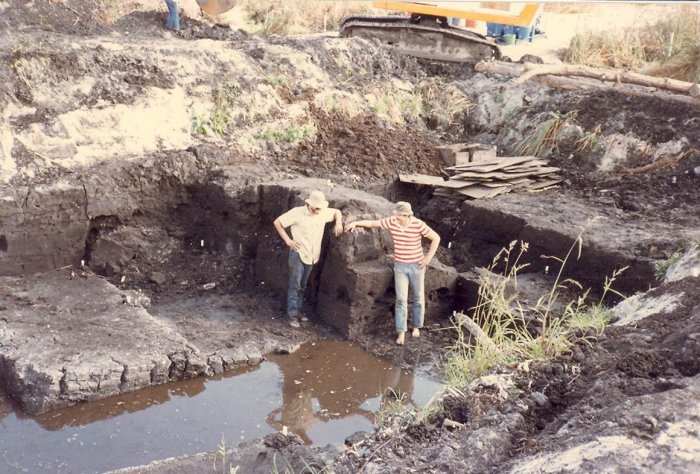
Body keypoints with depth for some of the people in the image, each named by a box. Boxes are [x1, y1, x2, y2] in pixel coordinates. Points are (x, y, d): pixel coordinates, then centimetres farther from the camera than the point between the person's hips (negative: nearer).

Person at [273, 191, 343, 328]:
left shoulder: (323, 213, 0)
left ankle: (297, 311, 25)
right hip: (298, 254, -5)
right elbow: (277, 222, -8)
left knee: (302, 286, 15)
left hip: (311, 256, 5)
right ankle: (292, 315, 0)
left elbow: (337, 212, 19)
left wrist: (338, 222, -3)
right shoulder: (297, 212, -14)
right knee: (295, 284, -4)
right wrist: (287, 240, -12)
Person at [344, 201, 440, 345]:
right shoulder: (392, 222, -9)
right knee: (401, 299, -4)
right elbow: (372, 223, 2)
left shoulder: (418, 224, -19)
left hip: (416, 266, -2)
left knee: (418, 298, 11)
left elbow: (436, 238, -11)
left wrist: (428, 257, -12)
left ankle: (416, 326, 31)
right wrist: (355, 223, -6)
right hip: (400, 266, 2)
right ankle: (401, 332, -1)